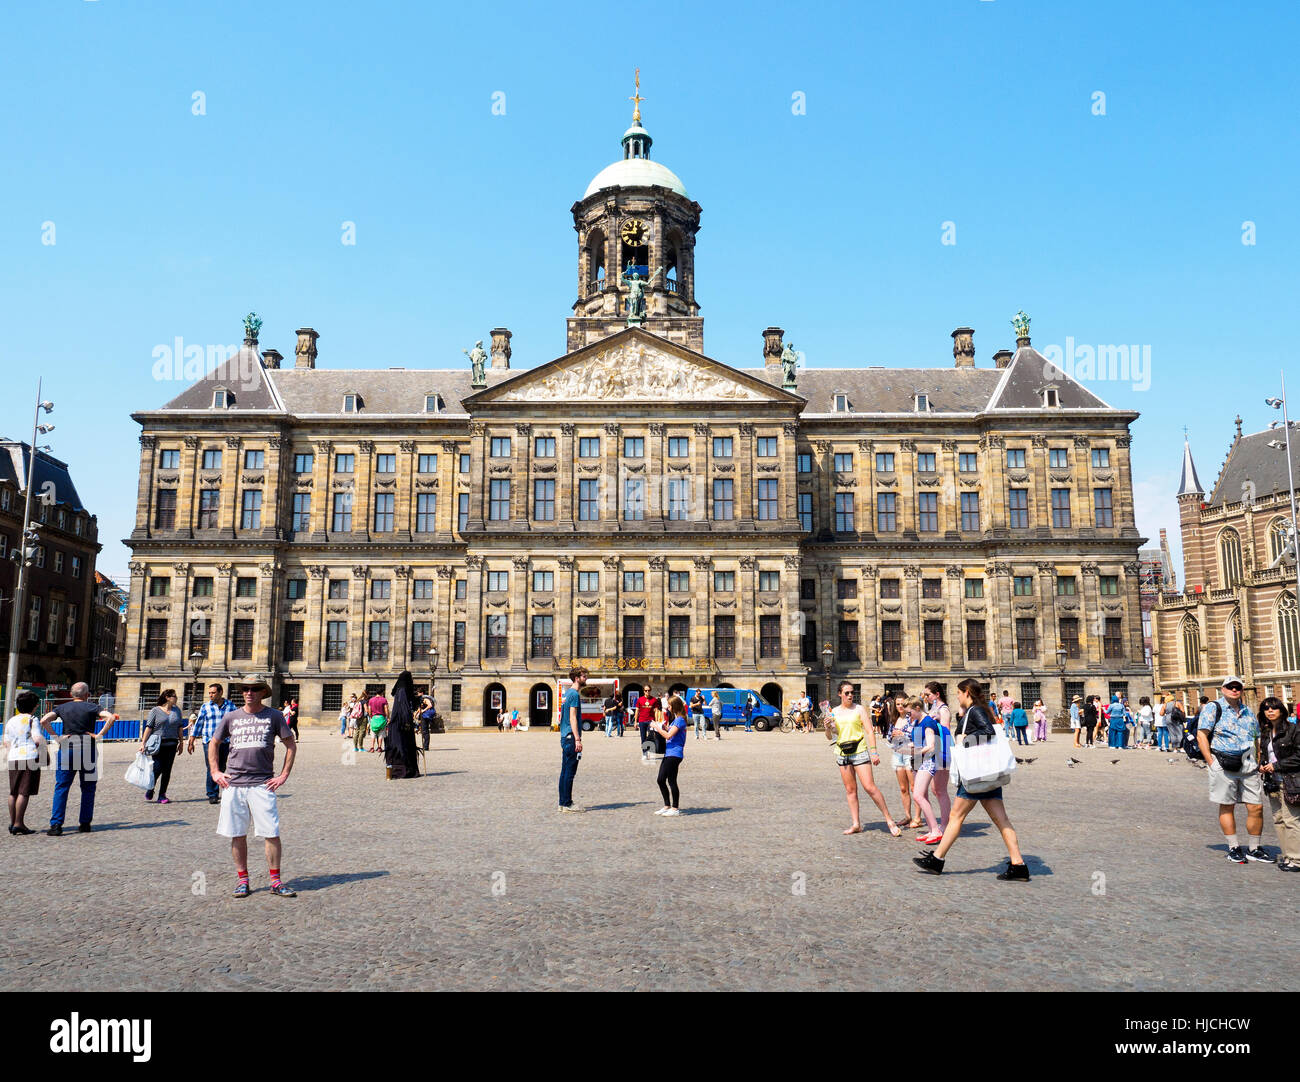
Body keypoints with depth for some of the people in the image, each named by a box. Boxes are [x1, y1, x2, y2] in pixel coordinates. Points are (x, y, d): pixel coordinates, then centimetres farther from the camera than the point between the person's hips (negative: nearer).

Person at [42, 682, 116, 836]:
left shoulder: (62, 708, 7)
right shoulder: (92, 707, 0)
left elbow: (44, 721, -6)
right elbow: (111, 717, -15)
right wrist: (99, 735, -8)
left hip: (67, 750, 1)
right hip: (87, 751, -1)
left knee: (61, 788, 4)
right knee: (88, 789, 10)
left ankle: (56, 825, -4)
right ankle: (85, 823, 12)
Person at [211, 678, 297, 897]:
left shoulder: (274, 716, 4)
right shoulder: (230, 717, 9)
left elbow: (291, 745, 8)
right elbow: (213, 744, 22)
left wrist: (283, 776, 1)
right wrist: (215, 772, 10)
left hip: (263, 784, -2)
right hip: (233, 784, 2)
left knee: (272, 834, -4)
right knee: (237, 835, 6)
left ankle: (276, 881, 5)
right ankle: (242, 879, 19)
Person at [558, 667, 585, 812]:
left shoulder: (567, 693, 18)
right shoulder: (574, 694, -12)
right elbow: (573, 718, -18)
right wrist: (577, 739, -21)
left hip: (565, 737, 10)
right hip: (571, 737, -10)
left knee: (565, 771, 12)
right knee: (570, 772, -6)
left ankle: (563, 803, 16)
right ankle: (567, 804, -3)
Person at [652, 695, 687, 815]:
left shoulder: (680, 720, -14)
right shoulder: (675, 719, 18)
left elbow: (669, 735, -21)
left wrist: (658, 728, -10)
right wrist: (664, 727, 14)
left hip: (674, 754, -10)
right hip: (668, 753, 10)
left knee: (671, 781, -5)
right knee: (661, 780, 10)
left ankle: (675, 808, 2)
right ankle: (667, 806, 19)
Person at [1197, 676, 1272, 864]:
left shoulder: (1248, 711, 18)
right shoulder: (1213, 708, -1)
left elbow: (1256, 739, 25)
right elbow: (1201, 736, -6)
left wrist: (1258, 762, 13)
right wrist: (1211, 763, -12)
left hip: (1248, 764, 5)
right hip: (1224, 765, -5)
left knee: (1256, 807, 2)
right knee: (1227, 807, 2)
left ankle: (1253, 849, 15)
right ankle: (1233, 848, 11)